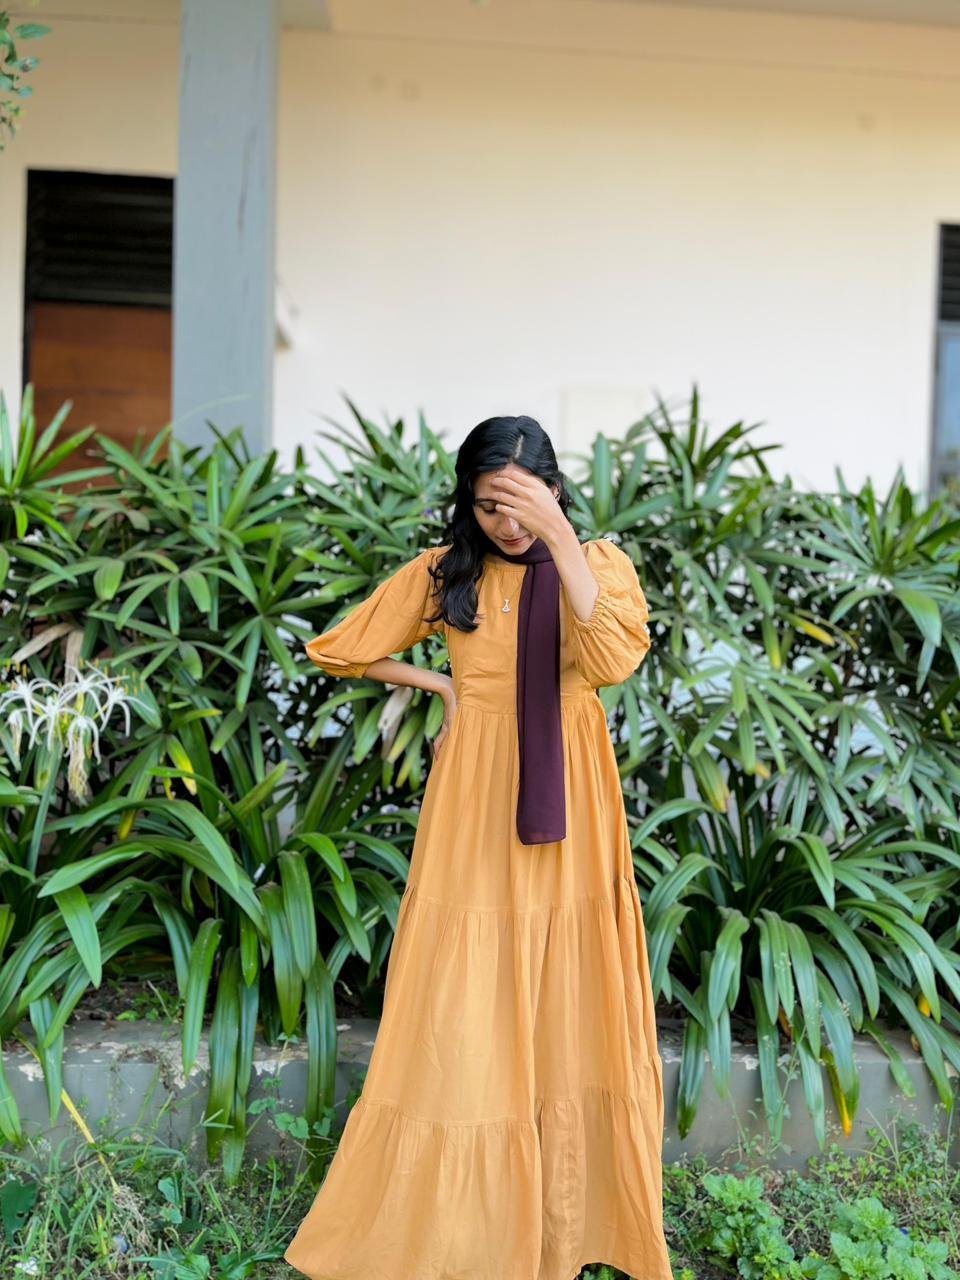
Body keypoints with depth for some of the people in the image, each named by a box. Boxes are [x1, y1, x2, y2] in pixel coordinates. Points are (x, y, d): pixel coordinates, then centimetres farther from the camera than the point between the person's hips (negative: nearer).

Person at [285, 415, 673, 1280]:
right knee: (462, 1015, 3)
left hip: (568, 807, 0)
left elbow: (614, 659, -20)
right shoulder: (443, 572, 4)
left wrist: (558, 537, -24)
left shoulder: (599, 561, 1)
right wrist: (438, 683, 4)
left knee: (565, 1010, 6)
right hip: (475, 810, 0)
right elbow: (338, 651, 12)